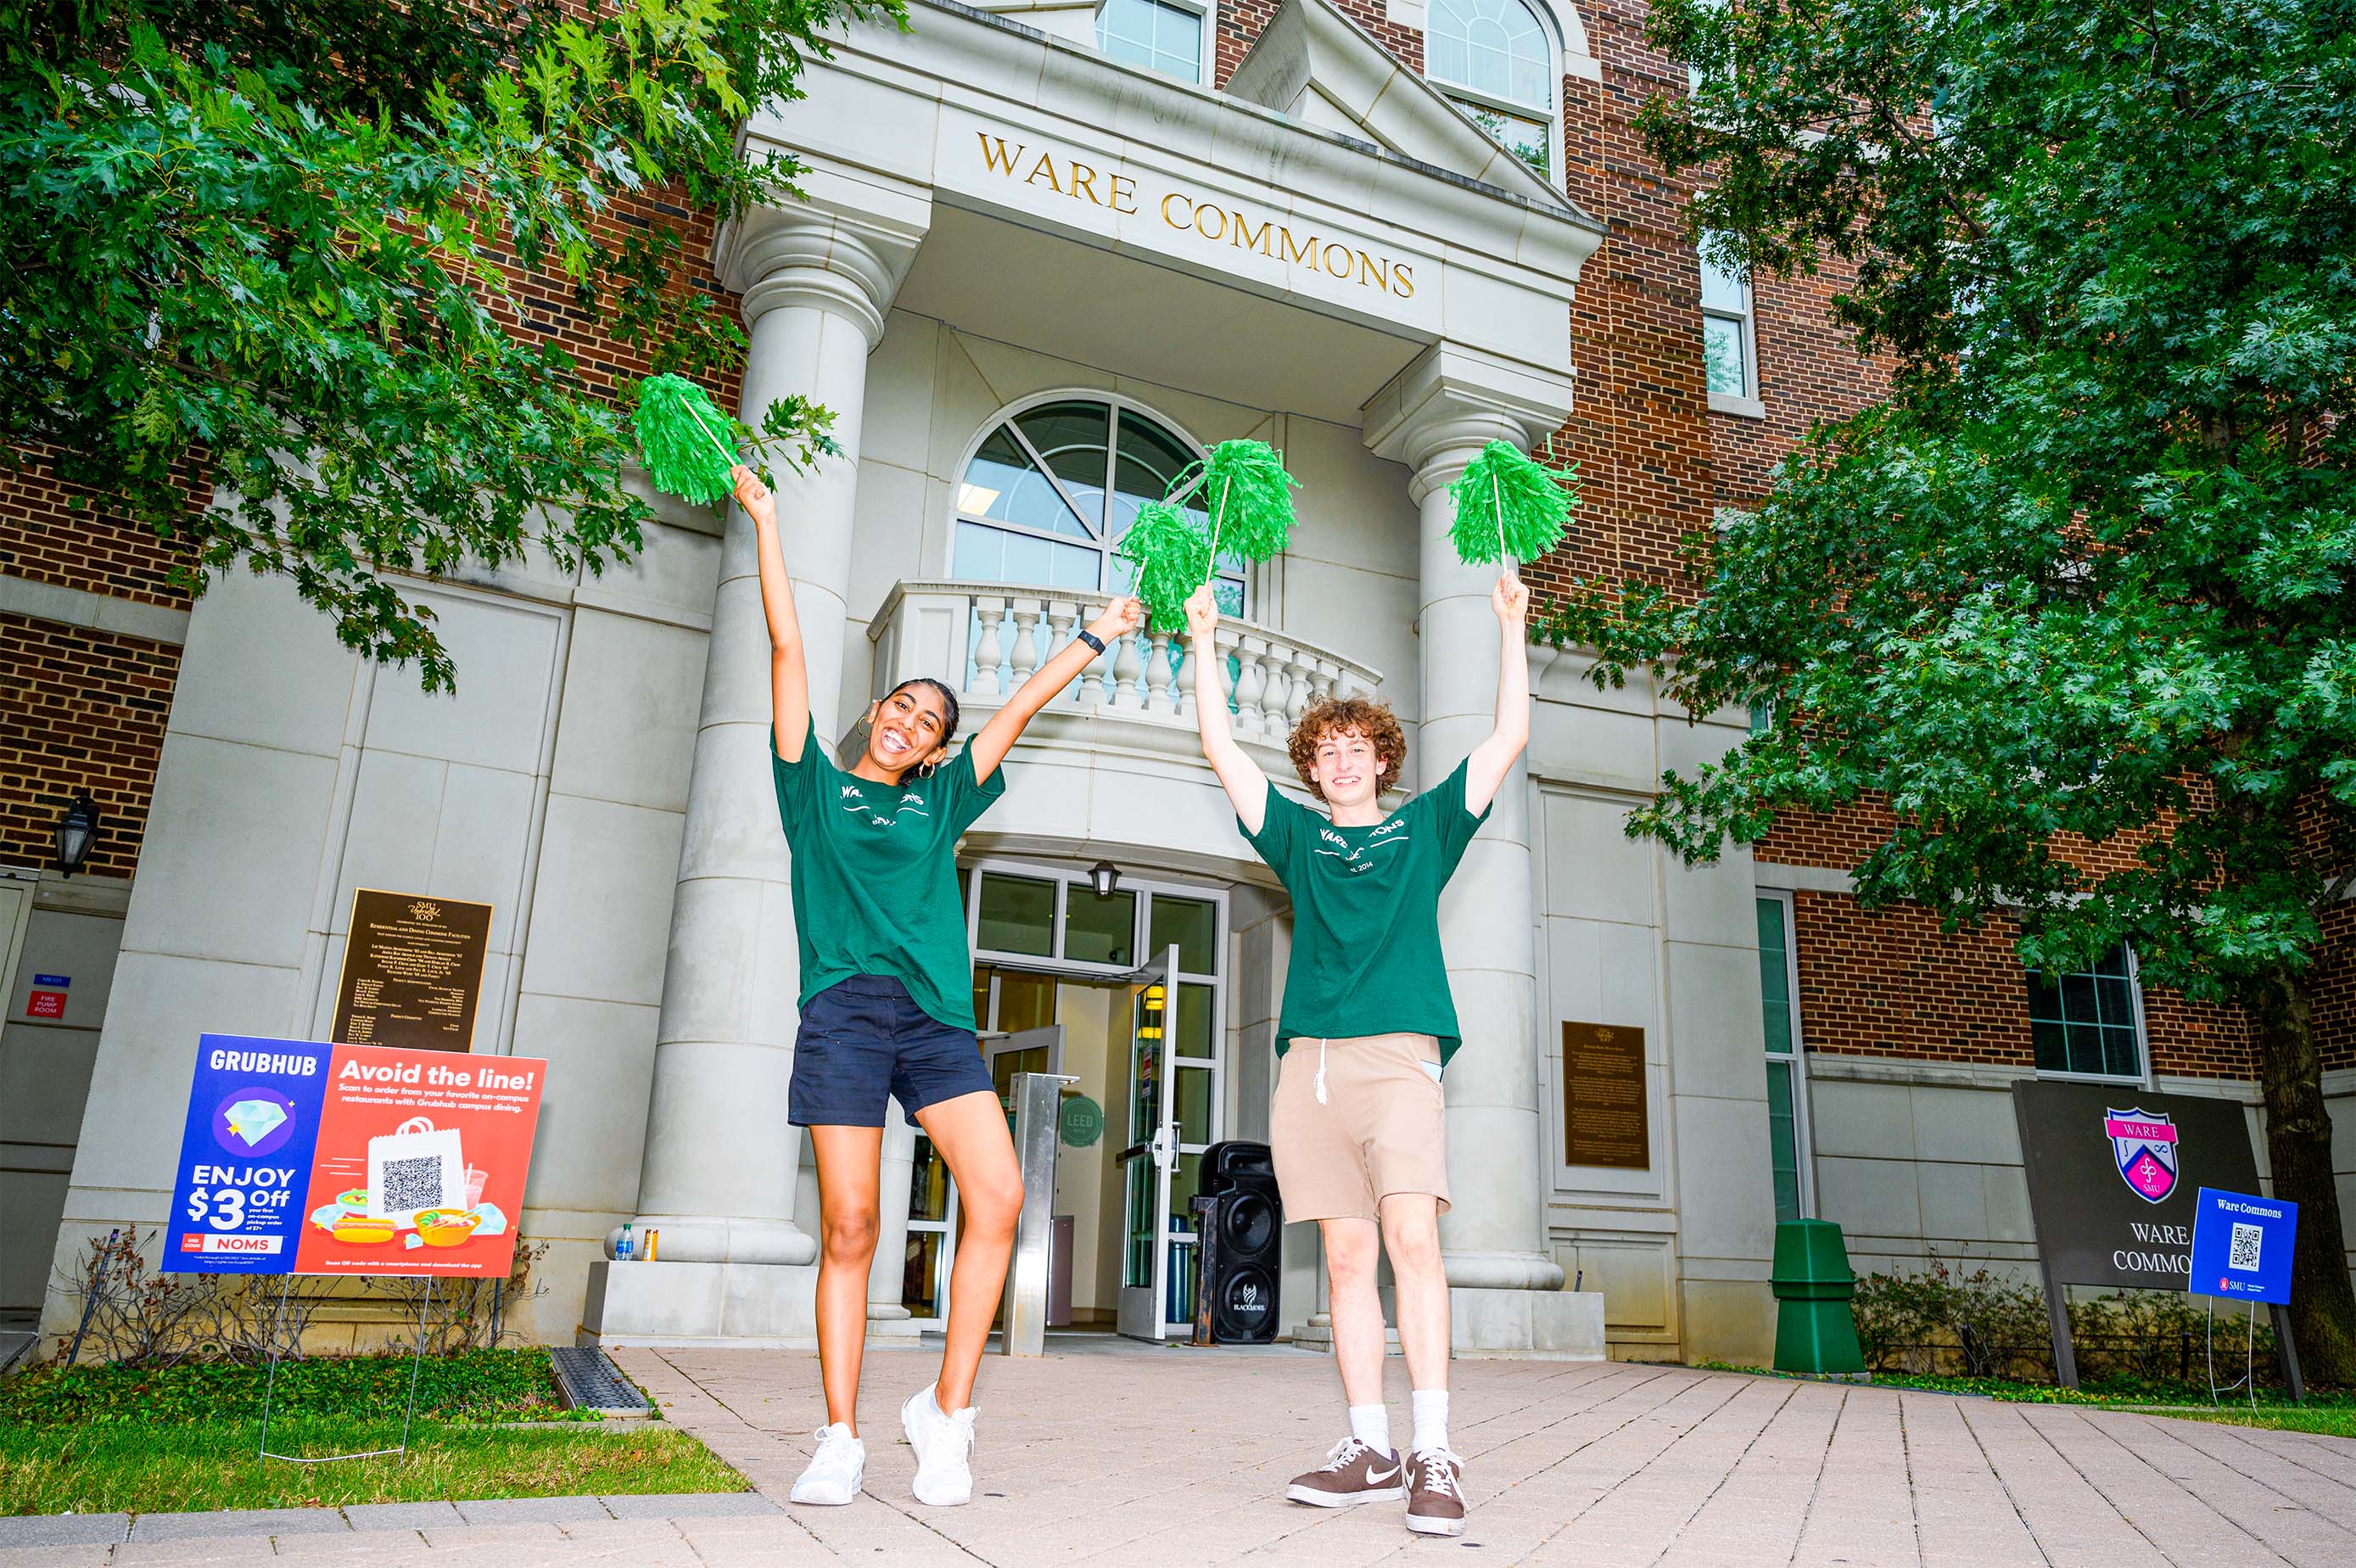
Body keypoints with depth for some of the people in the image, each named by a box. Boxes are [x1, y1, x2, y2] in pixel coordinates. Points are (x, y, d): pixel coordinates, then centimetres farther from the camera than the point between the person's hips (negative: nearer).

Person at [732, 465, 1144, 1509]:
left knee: (999, 1197, -15)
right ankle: (841, 1442, 8)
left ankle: (946, 1409, -1)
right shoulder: (815, 786, 15)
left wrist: (1096, 637, 29)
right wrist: (764, 521, 15)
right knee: (849, 1228, -5)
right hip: (843, 1011, -2)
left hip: (936, 1016, 2)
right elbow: (789, 648, 14)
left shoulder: (939, 801, 21)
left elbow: (1022, 707, 25)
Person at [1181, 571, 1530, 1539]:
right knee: (1347, 1253, 1)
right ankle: (1370, 1449, 7)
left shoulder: (1424, 828, 19)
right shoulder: (1298, 837, 22)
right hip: (1310, 1060, 3)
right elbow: (1221, 749, 20)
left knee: (1410, 1234, -16)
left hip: (1399, 1052, -2)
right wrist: (1204, 642, 18)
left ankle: (1434, 1456, -14)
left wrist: (1511, 627, 14)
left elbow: (1509, 739, 16)